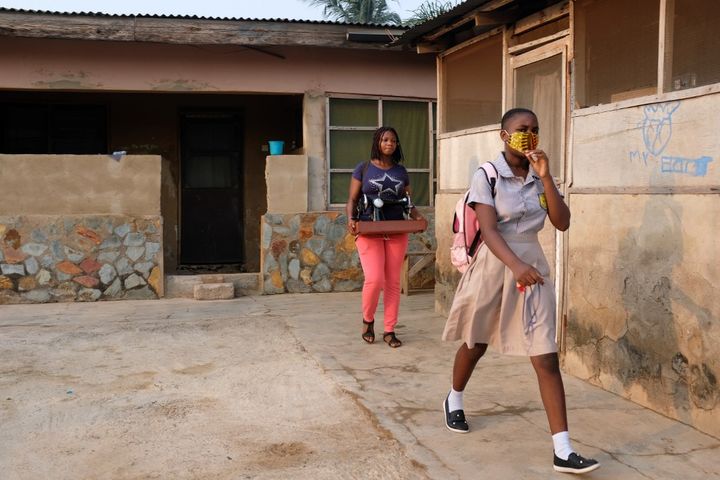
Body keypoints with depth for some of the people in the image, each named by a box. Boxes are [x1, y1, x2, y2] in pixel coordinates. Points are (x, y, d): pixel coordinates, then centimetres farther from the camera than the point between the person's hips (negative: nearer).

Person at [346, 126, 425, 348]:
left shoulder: (401, 171, 12)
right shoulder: (364, 168, 4)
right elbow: (352, 199, 3)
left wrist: (418, 217, -6)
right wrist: (351, 219, -15)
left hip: (397, 231, 3)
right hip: (369, 230, -3)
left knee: (393, 282, 3)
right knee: (374, 279, -14)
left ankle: (389, 330, 14)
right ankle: (367, 320, 14)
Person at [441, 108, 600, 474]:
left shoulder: (538, 177, 4)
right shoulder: (487, 175, -10)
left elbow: (562, 223, -6)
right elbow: (489, 230, -21)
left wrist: (545, 177, -14)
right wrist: (515, 265, -36)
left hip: (533, 265, 3)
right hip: (494, 265, -3)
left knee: (547, 358, -5)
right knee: (475, 344, 17)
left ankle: (562, 451, -4)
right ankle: (454, 400, 48)